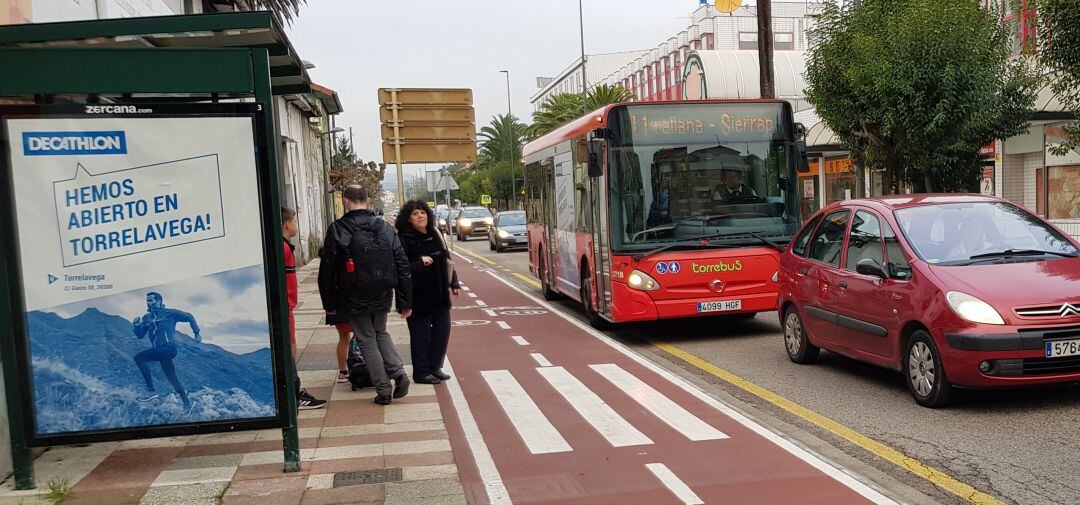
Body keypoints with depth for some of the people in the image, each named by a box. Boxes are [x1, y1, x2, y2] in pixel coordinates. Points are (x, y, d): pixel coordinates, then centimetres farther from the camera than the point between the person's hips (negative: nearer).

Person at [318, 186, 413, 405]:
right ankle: (399, 373, 5)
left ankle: (383, 390, 8)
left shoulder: (337, 230, -9)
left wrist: (329, 304, 4)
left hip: (354, 299, -3)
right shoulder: (386, 227, 0)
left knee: (367, 340, 9)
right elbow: (403, 266, 0)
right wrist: (405, 302, 6)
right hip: (382, 296, 3)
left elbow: (327, 271, -6)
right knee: (381, 333, 24)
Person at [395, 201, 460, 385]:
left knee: (442, 329, 11)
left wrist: (454, 283, 11)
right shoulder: (405, 240, -10)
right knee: (420, 334, 1)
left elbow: (446, 260, 16)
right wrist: (419, 263, -29)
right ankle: (421, 372, 13)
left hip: (439, 293, 7)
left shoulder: (435, 235, 9)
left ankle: (435, 367, 25)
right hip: (418, 295, -7)